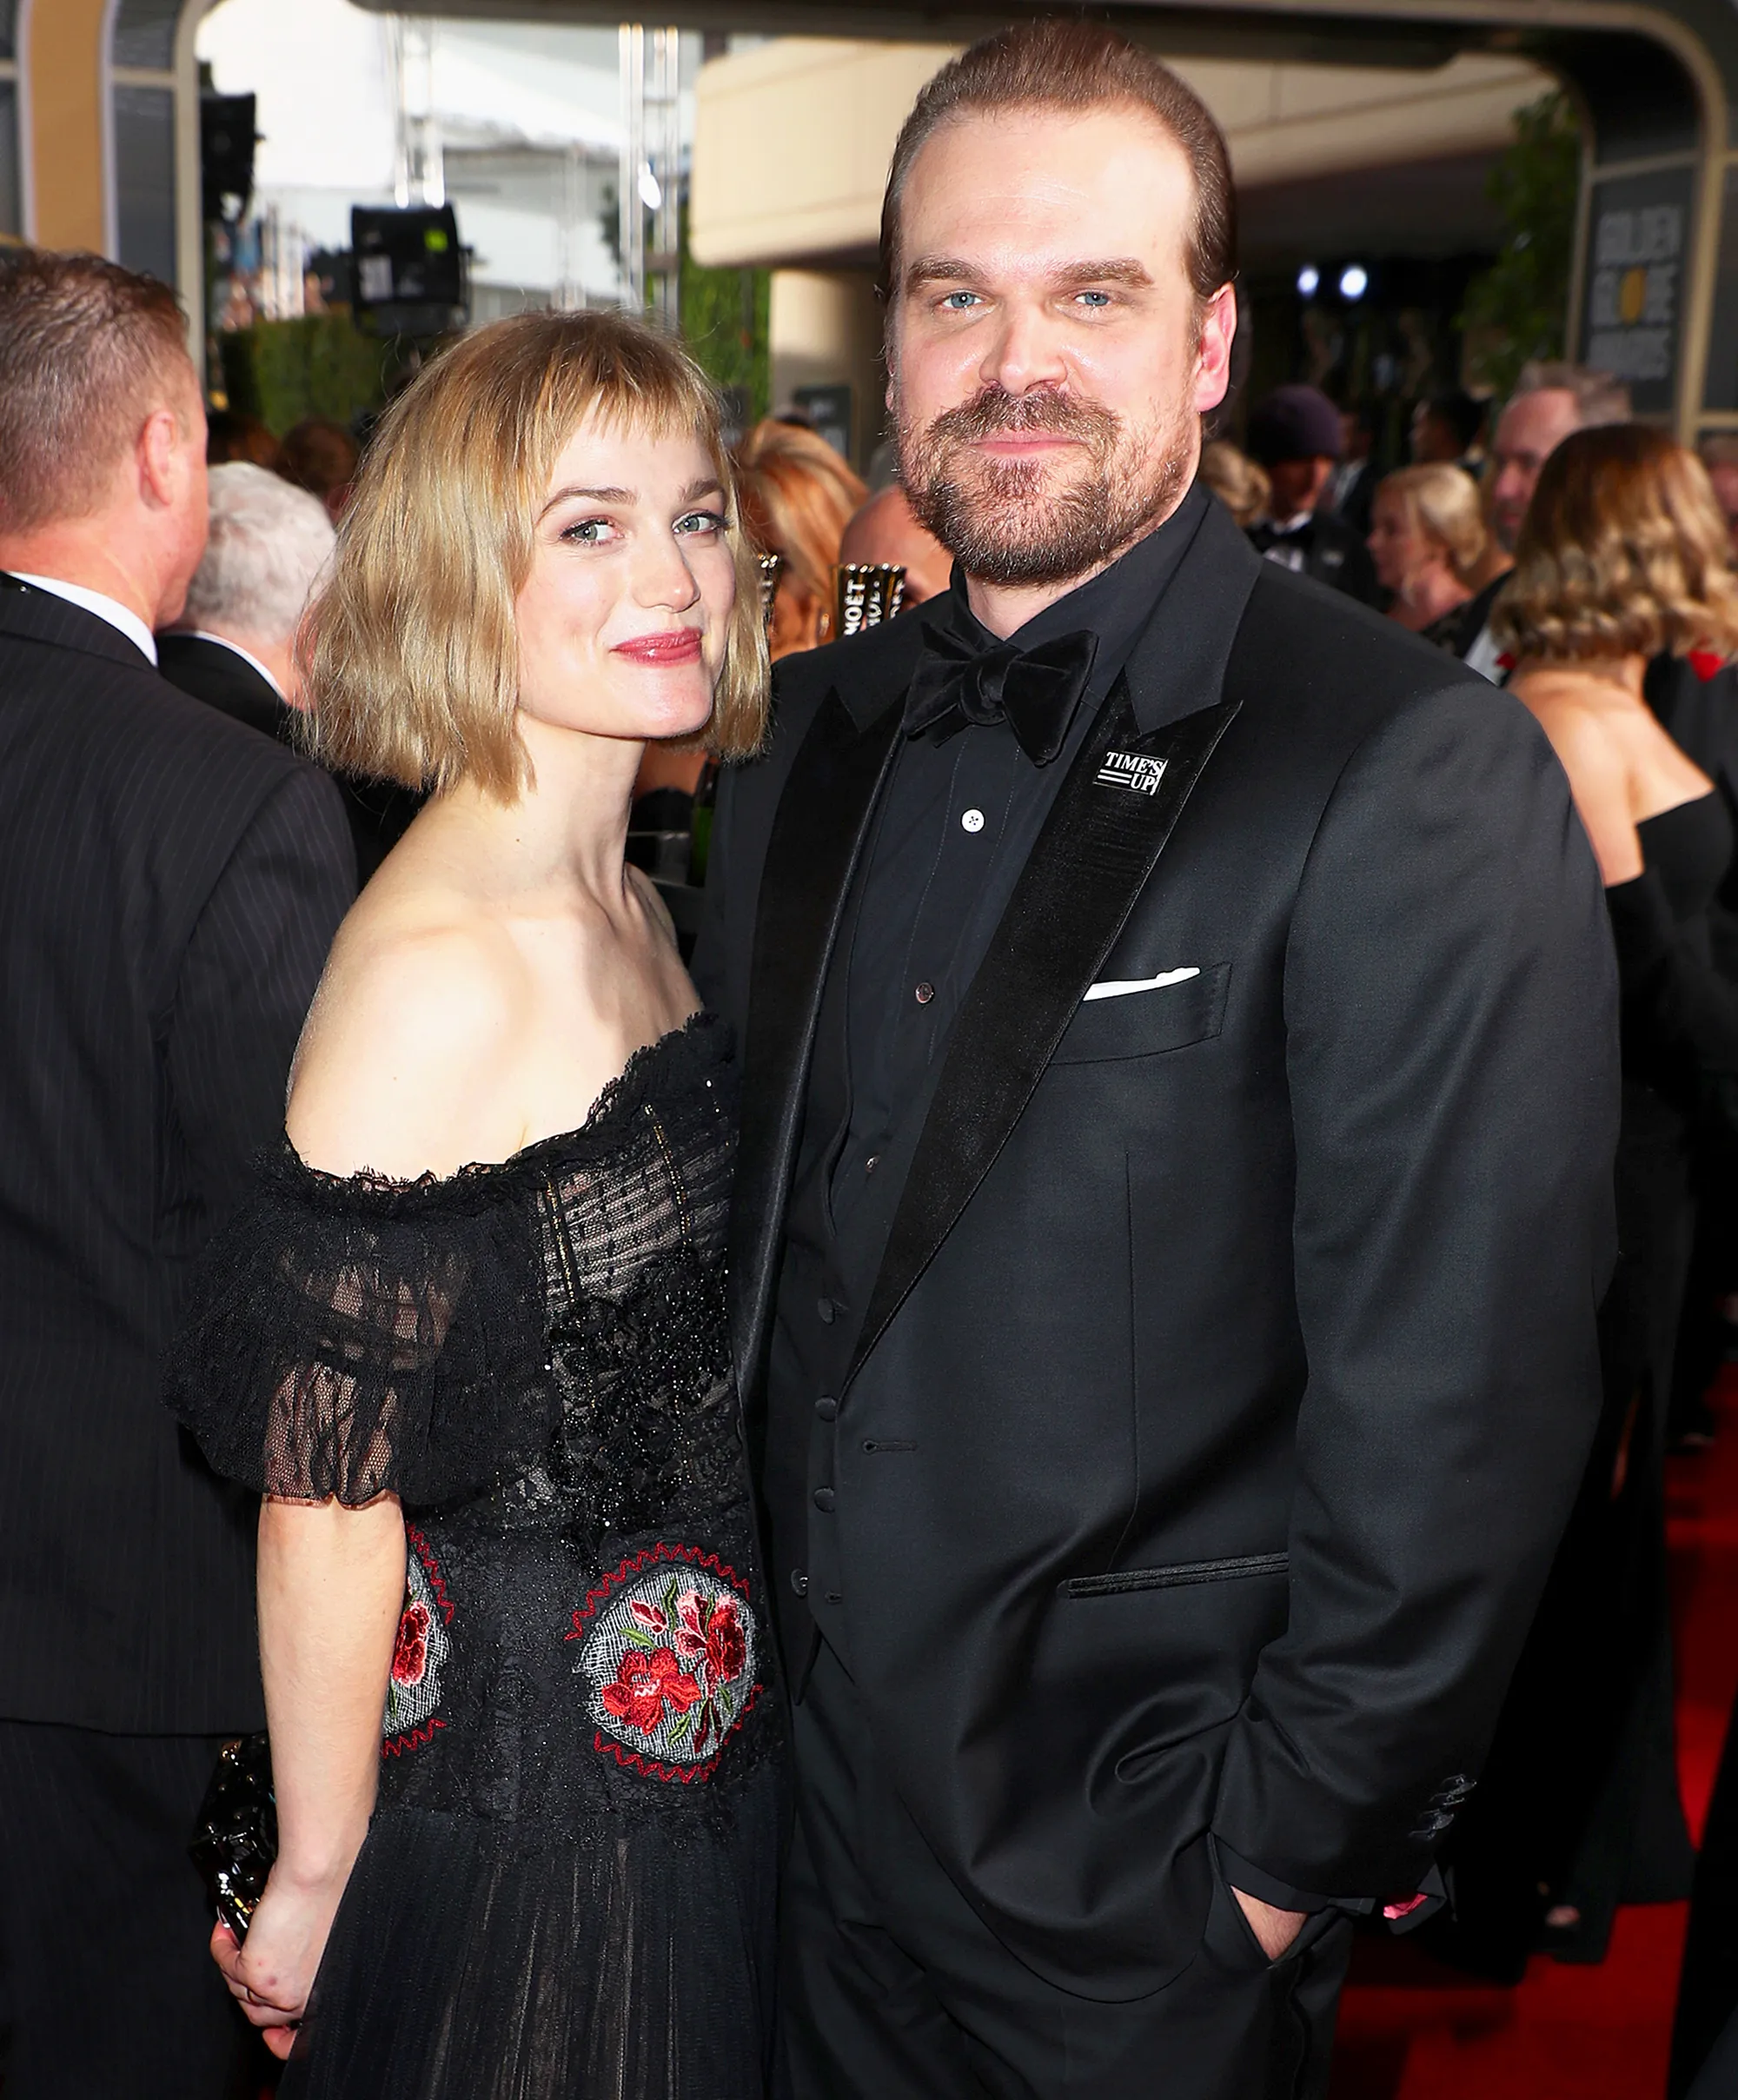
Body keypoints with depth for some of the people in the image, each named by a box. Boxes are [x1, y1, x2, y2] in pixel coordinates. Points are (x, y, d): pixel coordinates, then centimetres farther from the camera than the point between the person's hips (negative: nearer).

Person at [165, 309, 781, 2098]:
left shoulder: (625, 904, 3)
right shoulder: (436, 971, -25)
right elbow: (323, 1481, -22)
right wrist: (315, 1882, -13)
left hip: (690, 1742, 8)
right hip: (521, 1795, -8)